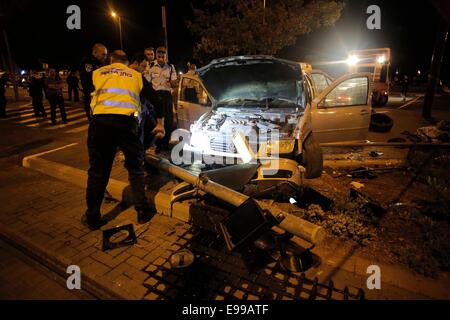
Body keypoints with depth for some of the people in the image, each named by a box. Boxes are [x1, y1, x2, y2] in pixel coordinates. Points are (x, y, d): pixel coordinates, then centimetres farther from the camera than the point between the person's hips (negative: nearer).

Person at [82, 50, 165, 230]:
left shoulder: (97, 73, 23)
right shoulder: (136, 75, 20)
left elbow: (88, 97, 27)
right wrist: (160, 124, 28)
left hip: (99, 121, 1)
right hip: (125, 121, -1)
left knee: (97, 169, 11)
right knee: (135, 166, 14)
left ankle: (92, 217, 20)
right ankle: (143, 211, 16)